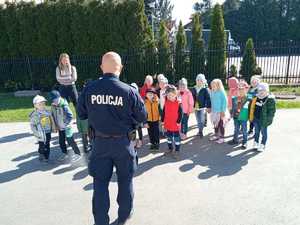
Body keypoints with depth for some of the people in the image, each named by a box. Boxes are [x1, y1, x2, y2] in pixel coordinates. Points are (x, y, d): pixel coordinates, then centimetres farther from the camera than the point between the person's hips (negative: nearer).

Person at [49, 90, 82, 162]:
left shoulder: (64, 106, -23)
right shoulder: (53, 106, 0)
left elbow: (70, 116, -26)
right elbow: (53, 116, 14)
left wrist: (65, 124, -22)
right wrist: (55, 125, 11)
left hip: (67, 128, -7)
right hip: (60, 128, 7)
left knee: (70, 141, 0)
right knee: (61, 142, 16)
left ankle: (78, 154, 16)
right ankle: (65, 154, 36)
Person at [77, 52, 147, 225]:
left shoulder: (89, 89, -9)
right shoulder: (129, 91, -16)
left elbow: (81, 114, 3)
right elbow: (142, 117, -7)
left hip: (100, 142, 2)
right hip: (123, 142, -1)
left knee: (100, 182, 15)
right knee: (125, 180, 18)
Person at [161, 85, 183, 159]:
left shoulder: (178, 103, -12)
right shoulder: (166, 103, 2)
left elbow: (180, 114, -12)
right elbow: (163, 112, 8)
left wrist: (178, 122, -15)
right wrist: (162, 121, 6)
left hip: (175, 125, -5)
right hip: (168, 124, 5)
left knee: (176, 138, 6)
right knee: (169, 137, 18)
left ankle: (177, 151, 16)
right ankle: (170, 149, 34)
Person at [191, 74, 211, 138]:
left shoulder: (205, 89, -7)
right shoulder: (194, 89, 6)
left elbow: (208, 99, -9)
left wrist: (208, 107, -12)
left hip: (203, 107, -4)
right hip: (196, 107, 5)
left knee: (201, 120, -4)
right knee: (198, 120, 13)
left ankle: (200, 131, 9)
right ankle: (200, 131, 26)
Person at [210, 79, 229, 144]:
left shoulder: (222, 92, -13)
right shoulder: (212, 92, 4)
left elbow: (225, 102, -13)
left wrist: (223, 111, -16)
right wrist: (210, 108, 11)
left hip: (220, 112, -6)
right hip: (214, 111, 6)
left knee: (221, 125, 4)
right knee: (215, 124, 16)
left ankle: (222, 137, 13)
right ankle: (216, 135, 30)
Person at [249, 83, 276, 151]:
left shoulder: (270, 99, -14)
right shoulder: (256, 98, 5)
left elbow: (272, 110, -13)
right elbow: (252, 108, 13)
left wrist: (268, 120, -16)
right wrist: (251, 117, 11)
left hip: (263, 120, -6)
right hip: (256, 119, 6)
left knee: (264, 133, 9)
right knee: (256, 131, 18)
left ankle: (262, 145, 23)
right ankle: (256, 143, 33)